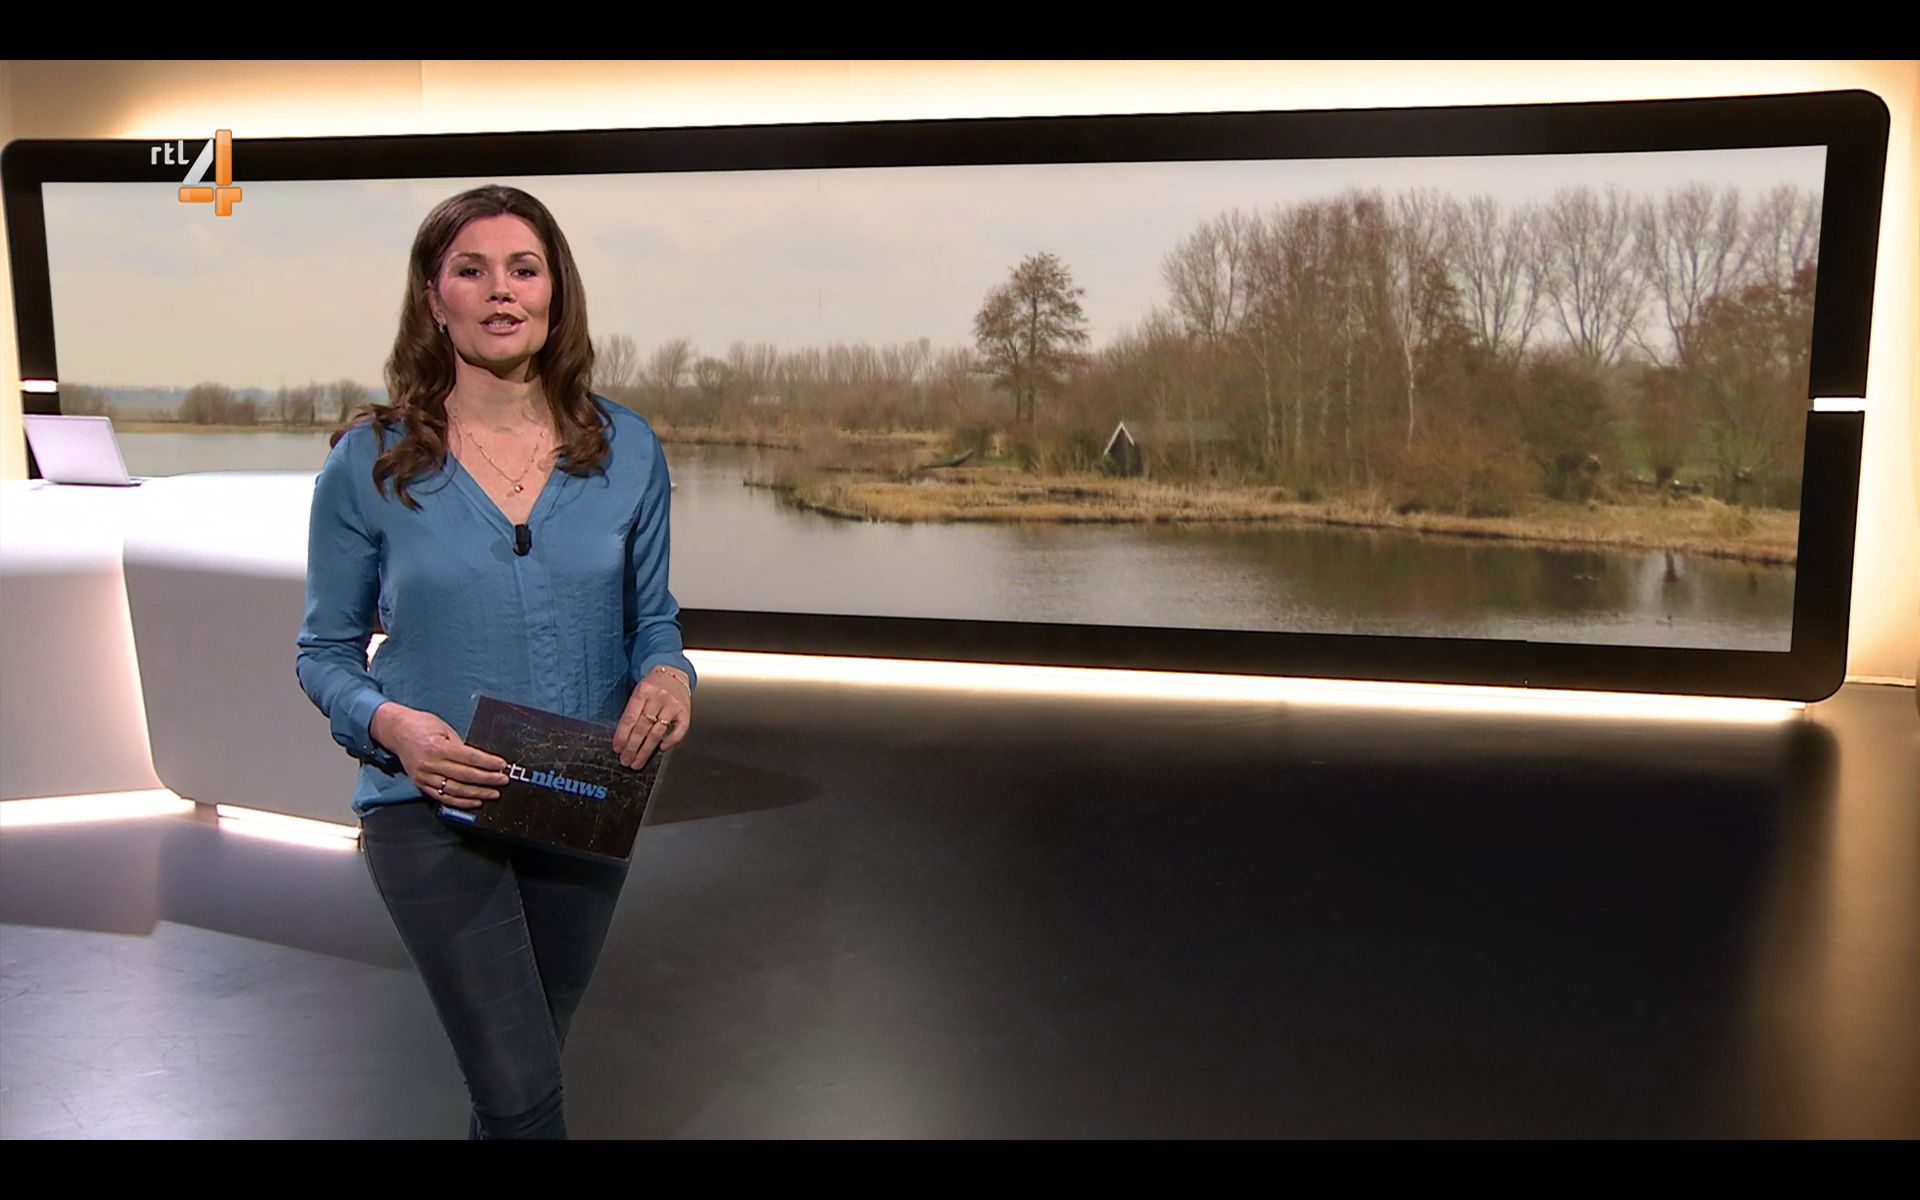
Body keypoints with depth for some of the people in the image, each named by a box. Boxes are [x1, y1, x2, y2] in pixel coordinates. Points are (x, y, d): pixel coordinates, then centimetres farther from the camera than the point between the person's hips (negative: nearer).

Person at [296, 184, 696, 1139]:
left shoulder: (625, 450, -2)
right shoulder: (370, 462, -7)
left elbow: (652, 620, 6)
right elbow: (324, 653, 0)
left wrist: (668, 676, -17)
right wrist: (390, 724, -21)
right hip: (432, 807, -3)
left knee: (520, 1070, 21)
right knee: (522, 1092, -10)